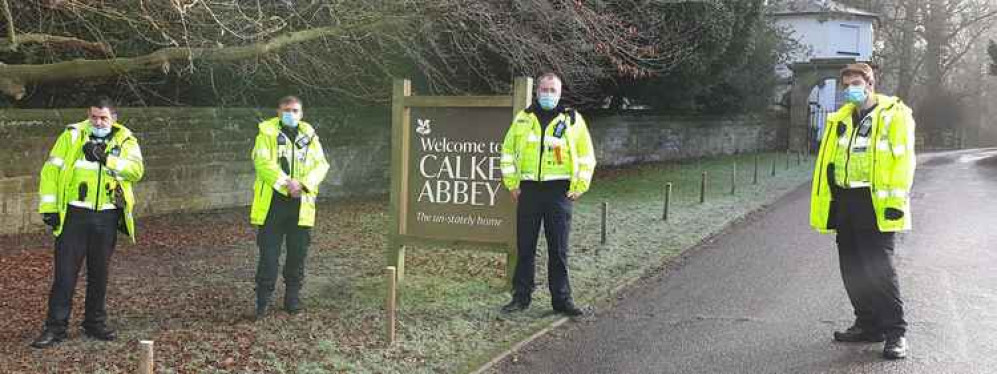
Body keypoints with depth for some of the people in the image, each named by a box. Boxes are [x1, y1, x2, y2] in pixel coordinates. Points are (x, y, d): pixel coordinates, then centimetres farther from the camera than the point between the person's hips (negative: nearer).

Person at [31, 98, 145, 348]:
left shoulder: (125, 140, 3)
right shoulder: (72, 136, 1)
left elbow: (136, 170, -13)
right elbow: (51, 170, 1)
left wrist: (106, 158, -25)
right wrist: (49, 207, -4)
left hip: (107, 217, 2)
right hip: (75, 214, -1)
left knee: (100, 273, 12)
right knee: (65, 272, -1)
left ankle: (95, 323, 25)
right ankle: (55, 327, 7)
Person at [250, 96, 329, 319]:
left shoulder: (310, 135, 9)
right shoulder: (267, 133, 0)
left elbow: (321, 165, 2)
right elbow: (262, 162, -12)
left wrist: (304, 184, -15)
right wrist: (286, 182, -22)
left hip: (301, 204, 3)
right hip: (272, 203, -3)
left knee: (298, 254, 10)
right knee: (269, 254, -1)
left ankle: (293, 299, 23)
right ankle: (263, 301, 9)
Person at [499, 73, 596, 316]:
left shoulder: (573, 119, 5)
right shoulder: (523, 118, 10)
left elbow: (587, 156, 8)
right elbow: (508, 151, 14)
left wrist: (579, 187, 0)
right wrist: (512, 184, 5)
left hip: (559, 192, -2)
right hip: (528, 189, 2)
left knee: (558, 249, 1)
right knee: (525, 248, 5)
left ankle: (561, 298, 8)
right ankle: (521, 296, 13)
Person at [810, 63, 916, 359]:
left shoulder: (894, 115, -3)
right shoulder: (840, 119, 17)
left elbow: (903, 160, -11)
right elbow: (828, 162, 18)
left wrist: (895, 200, -18)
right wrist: (825, 203, 14)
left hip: (876, 203, -7)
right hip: (845, 202, 7)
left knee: (879, 268, -11)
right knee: (852, 270, 10)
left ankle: (895, 332, -2)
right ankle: (869, 324, 23)